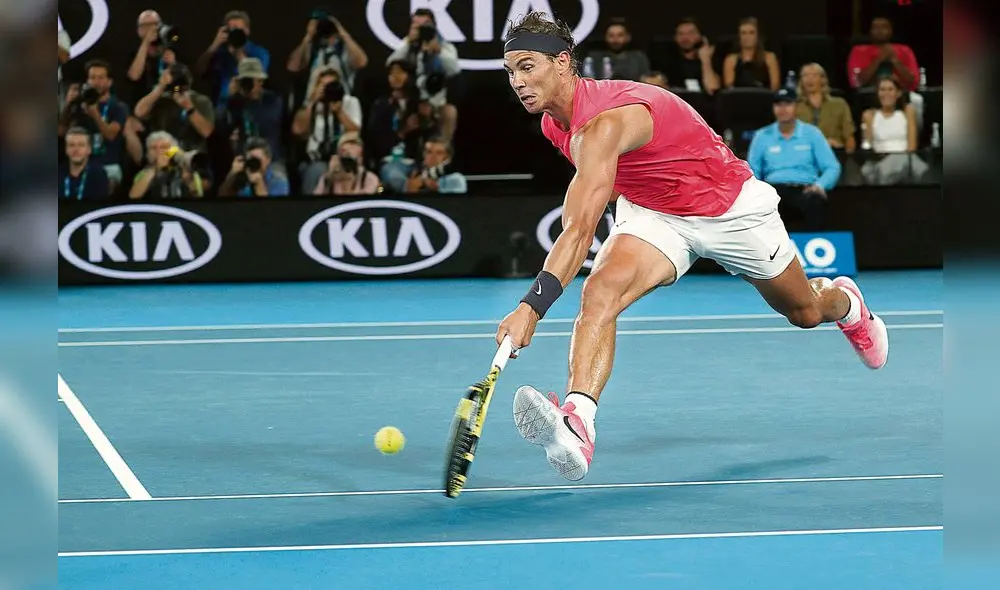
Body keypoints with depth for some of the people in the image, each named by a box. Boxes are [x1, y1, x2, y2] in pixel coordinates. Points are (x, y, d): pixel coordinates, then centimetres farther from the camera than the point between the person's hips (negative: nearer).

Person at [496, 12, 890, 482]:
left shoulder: (603, 123, -38)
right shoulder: (554, 121, -11)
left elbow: (579, 231, -48)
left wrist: (532, 307, -56)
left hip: (732, 209, -6)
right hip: (651, 212, 6)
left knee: (806, 313, 19)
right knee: (601, 290, -28)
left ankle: (848, 304, 58)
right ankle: (577, 426, -45)